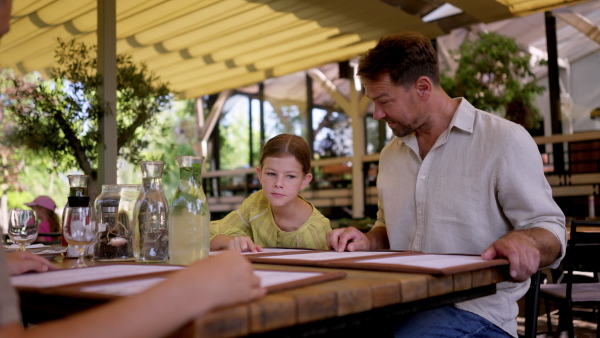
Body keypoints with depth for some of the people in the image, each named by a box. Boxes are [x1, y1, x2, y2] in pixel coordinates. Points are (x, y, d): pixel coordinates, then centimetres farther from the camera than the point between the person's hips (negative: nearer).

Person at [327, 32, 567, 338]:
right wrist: (367, 241, 4)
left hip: (477, 309, -5)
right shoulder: (390, 155, 15)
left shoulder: (505, 140, -6)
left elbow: (549, 229, -6)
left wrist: (522, 241, -29)